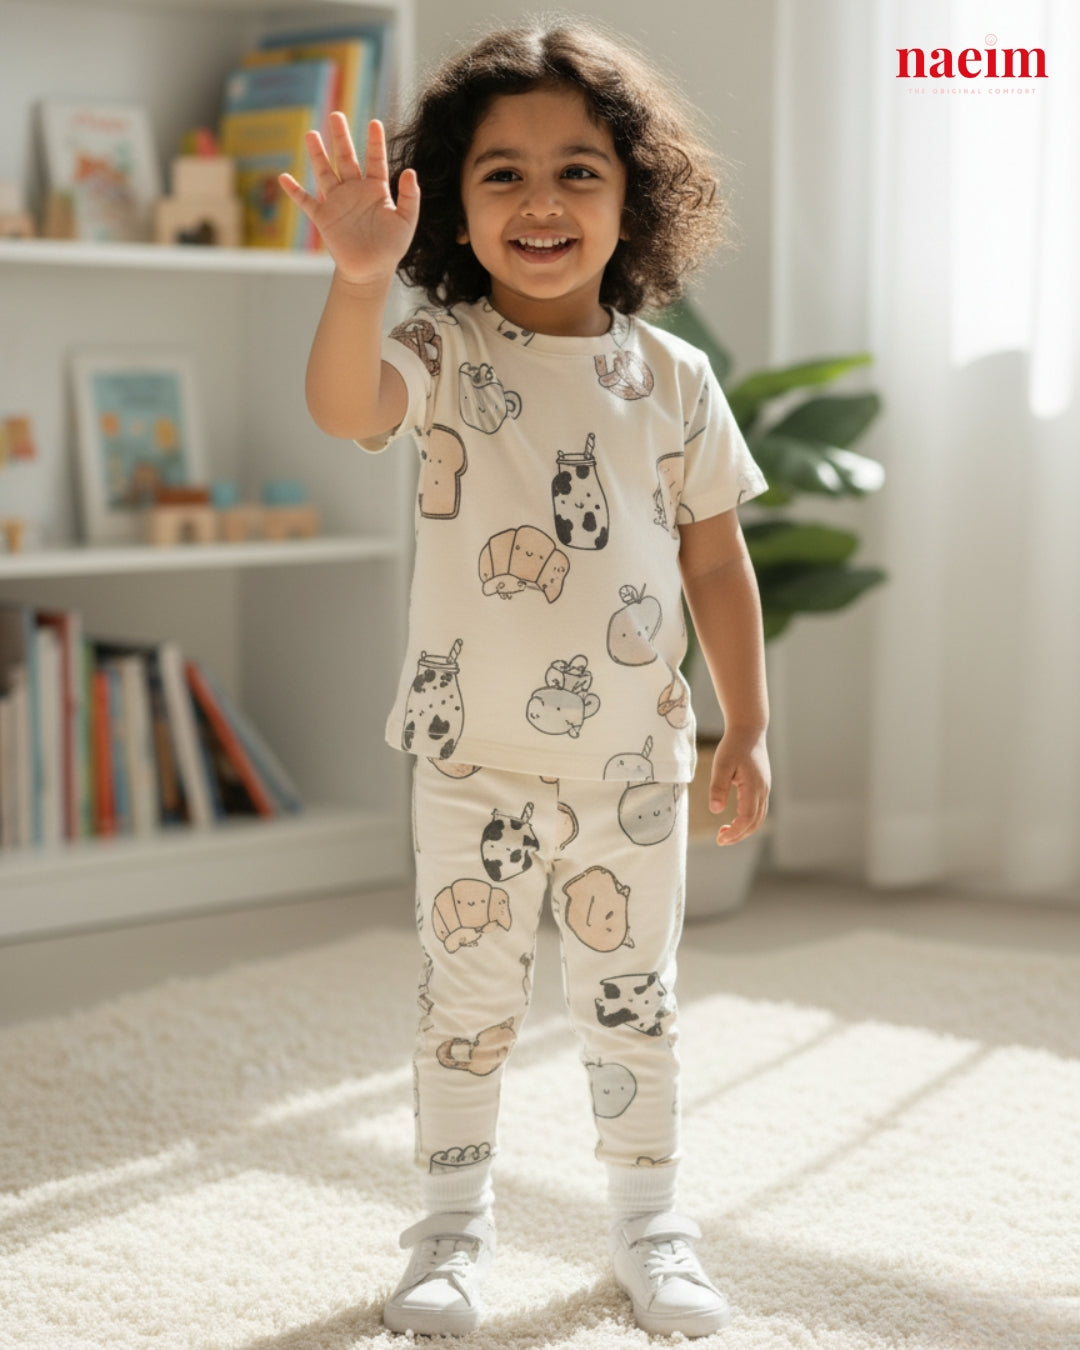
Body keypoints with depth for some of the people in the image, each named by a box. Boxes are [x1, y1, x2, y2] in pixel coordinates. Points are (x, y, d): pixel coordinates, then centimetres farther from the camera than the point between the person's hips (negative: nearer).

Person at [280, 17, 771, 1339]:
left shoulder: (673, 378, -1)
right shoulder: (445, 355, -8)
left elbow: (716, 561, 5)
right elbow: (344, 406, -31)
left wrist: (748, 731, 5)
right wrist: (359, 279, -50)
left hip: (635, 766, 1)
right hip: (476, 767, -1)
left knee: (632, 1003, 13)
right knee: (466, 1003, 10)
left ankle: (649, 1222, 30)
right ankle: (454, 1226, 27)